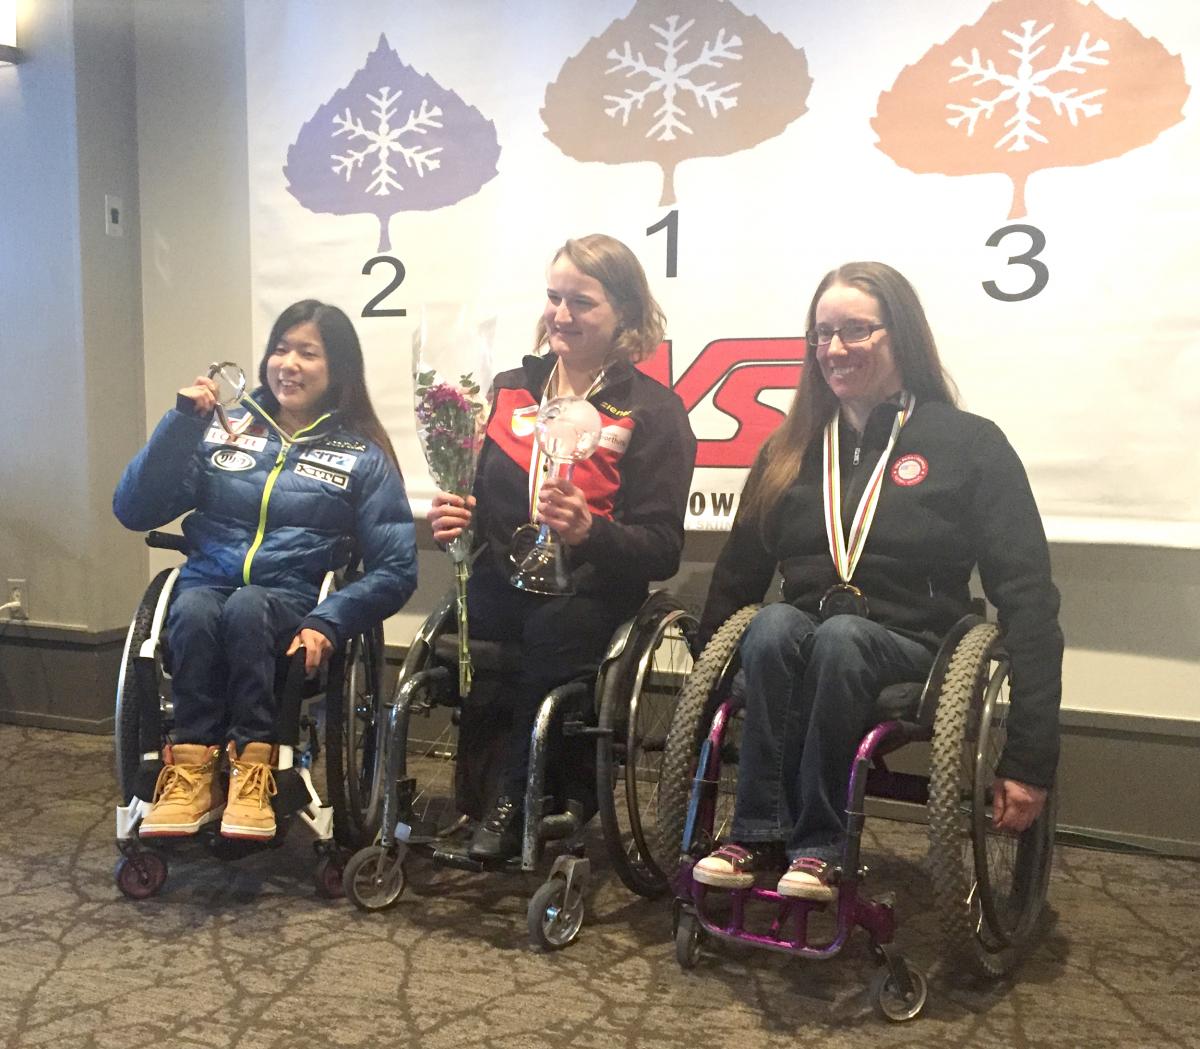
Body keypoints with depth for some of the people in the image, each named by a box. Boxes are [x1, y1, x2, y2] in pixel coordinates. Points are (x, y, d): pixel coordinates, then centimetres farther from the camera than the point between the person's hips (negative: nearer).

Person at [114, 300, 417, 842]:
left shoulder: (363, 456, 7)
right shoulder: (222, 429, 13)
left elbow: (397, 568, 1)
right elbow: (134, 511, 4)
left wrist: (328, 622, -15)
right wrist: (182, 422, -6)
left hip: (292, 606, -2)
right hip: (206, 588, 2)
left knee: (245, 605, -35)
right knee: (193, 607, -33)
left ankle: (250, 772, -29)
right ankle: (192, 770, -26)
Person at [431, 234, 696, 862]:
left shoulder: (654, 410, 2)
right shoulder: (509, 391, 16)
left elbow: (662, 551, -4)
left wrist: (589, 531, -22)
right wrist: (452, 521, -3)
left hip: (589, 594, -4)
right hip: (503, 582, 4)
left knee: (553, 630, -27)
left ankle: (518, 795, -1)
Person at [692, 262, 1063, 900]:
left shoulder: (971, 445, 2)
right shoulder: (788, 451, 15)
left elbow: (1026, 596, -3)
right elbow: (737, 577, 16)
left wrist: (1030, 758, -11)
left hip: (909, 651, -3)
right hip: (796, 646, 3)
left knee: (839, 636, -34)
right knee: (775, 623, -30)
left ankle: (818, 847, -25)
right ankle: (757, 833, -27)